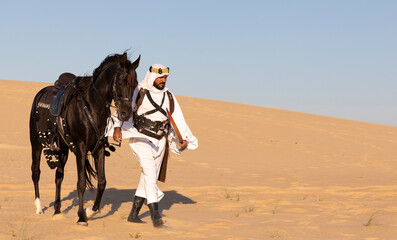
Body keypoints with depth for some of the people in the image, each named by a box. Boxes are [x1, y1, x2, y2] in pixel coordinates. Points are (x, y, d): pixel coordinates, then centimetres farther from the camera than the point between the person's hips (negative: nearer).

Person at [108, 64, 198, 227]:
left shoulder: (169, 96, 9)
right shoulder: (138, 92, -3)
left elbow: (178, 120, 10)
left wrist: (184, 139, -1)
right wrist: (117, 127, -21)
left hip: (159, 141, 5)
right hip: (140, 138, -5)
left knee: (149, 177, 8)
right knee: (149, 171, -19)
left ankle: (133, 214, 19)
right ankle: (155, 214, -23)